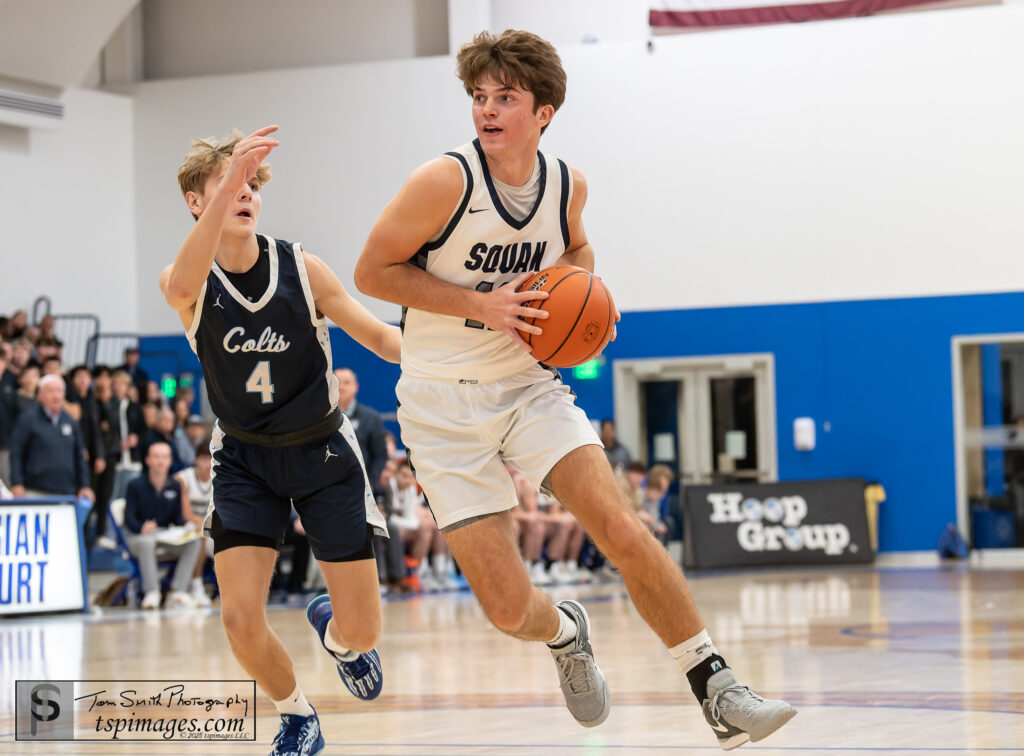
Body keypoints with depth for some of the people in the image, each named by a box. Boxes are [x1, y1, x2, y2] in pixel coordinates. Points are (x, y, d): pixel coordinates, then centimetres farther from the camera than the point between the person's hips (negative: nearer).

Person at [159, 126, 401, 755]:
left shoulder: (302, 268, -12)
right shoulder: (186, 281, -14)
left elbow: (379, 335, -6)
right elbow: (183, 287, -41)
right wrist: (225, 184, -55)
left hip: (323, 450, 0)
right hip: (244, 459, 0)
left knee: (361, 631, -3)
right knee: (241, 620, -15)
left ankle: (334, 632, 38)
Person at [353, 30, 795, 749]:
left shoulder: (568, 183, -2)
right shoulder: (446, 180, -17)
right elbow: (372, 270, -12)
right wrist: (481, 304, -20)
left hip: (529, 385, 3)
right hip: (444, 403, -3)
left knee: (621, 528, -17)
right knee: (509, 608, -6)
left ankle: (718, 693, -8)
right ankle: (565, 633, 32)